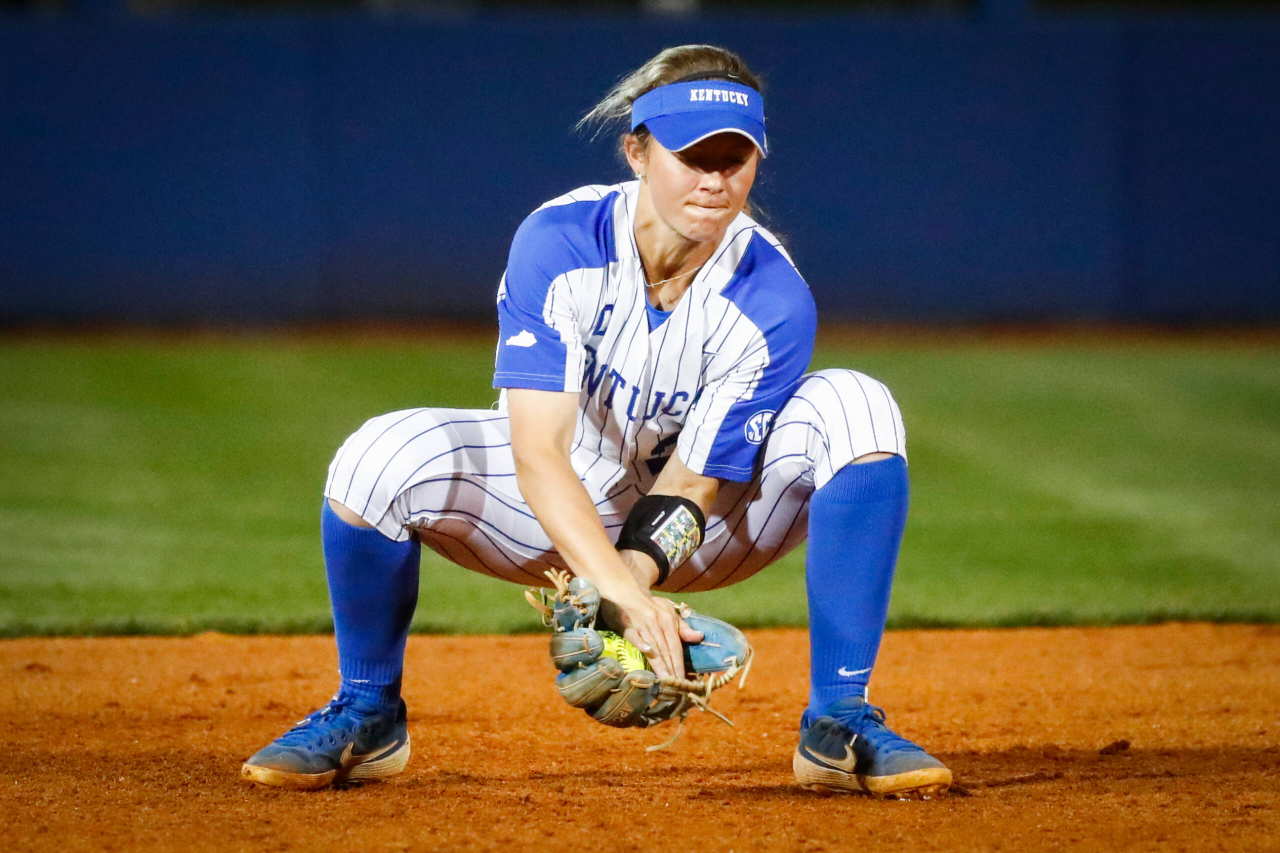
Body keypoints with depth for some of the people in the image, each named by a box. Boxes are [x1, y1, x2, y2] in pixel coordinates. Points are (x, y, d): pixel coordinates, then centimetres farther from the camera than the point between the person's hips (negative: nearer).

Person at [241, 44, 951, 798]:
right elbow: (537, 452, -33)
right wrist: (621, 592, -48)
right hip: (560, 510, 0)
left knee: (854, 408, -26)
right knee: (380, 459, -29)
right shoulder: (558, 246, -25)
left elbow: (692, 485, -20)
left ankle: (841, 722, -22)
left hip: (706, 527, 0)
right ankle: (366, 715, -3)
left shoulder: (774, 302, -23)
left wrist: (636, 576, -41)